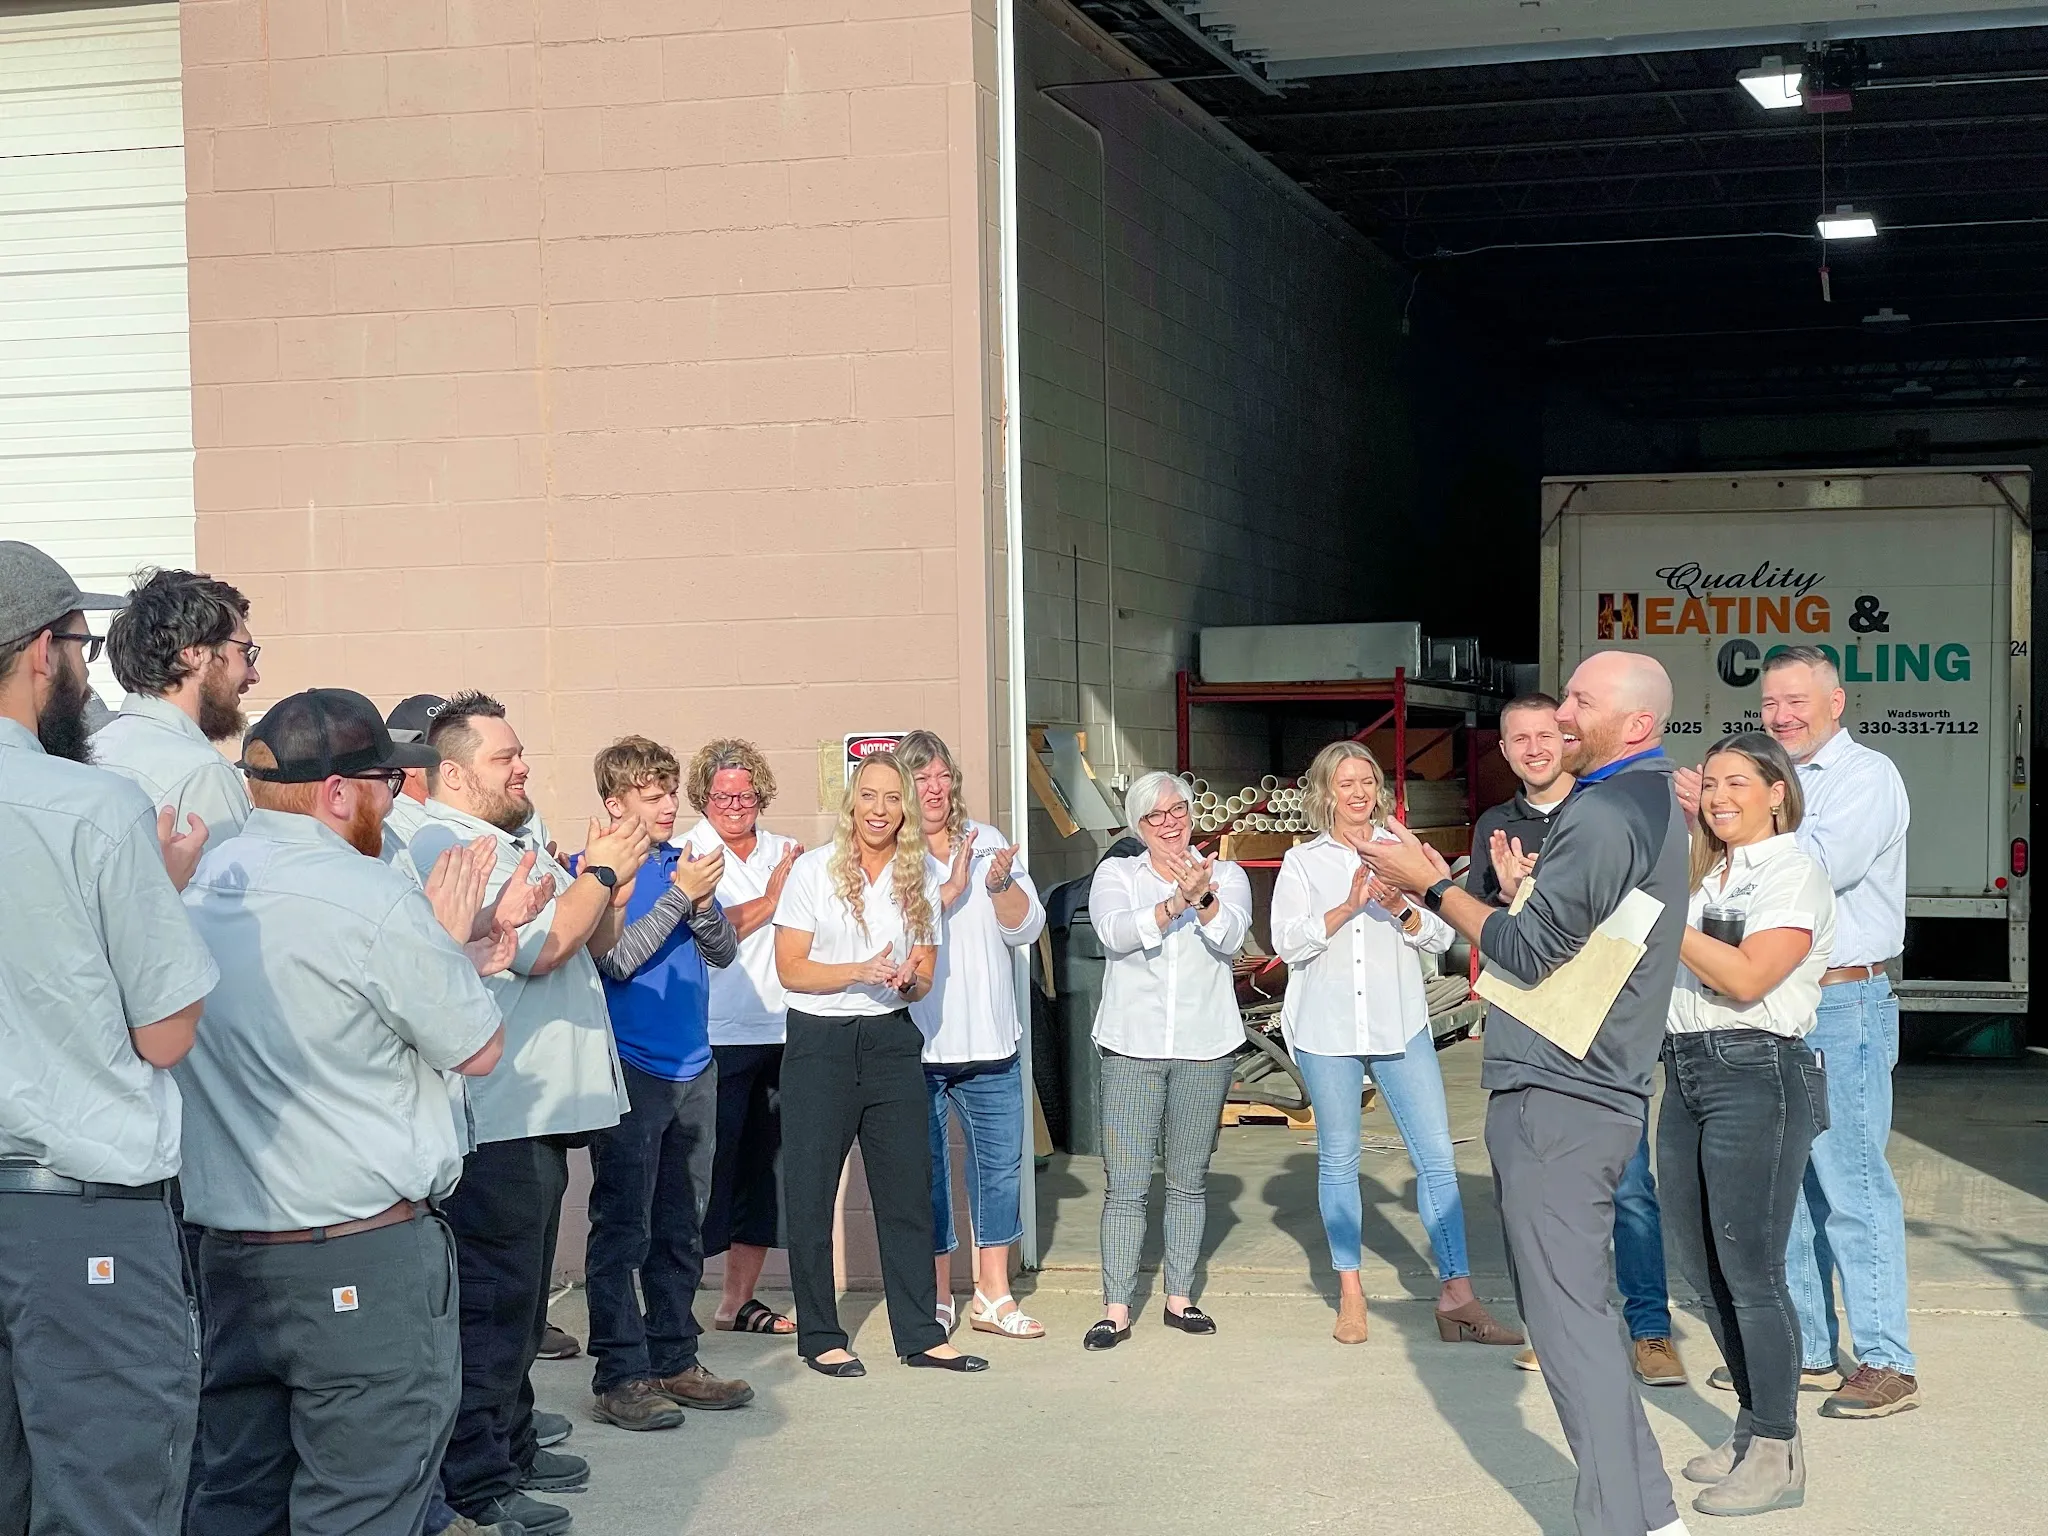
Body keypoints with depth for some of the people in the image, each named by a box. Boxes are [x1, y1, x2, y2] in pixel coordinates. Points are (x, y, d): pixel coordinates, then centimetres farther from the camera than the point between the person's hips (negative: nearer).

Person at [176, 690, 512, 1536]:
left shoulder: (199, 884, 6)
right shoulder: (371, 897, -16)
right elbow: (477, 1048, -6)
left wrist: (447, 948, 18)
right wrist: (454, 943, 8)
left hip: (228, 1245, 7)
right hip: (363, 1259, -7)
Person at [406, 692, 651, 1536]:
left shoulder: (515, 843, 18)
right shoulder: (445, 847, -14)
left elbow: (591, 943, 22)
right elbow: (537, 950, -23)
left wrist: (611, 887, 3)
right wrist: (602, 872, -11)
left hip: (537, 1113, 10)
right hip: (497, 1119, -10)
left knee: (521, 1294, 18)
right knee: (494, 1299, -6)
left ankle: (511, 1443, 28)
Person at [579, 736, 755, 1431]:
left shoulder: (679, 863, 12)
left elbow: (723, 953, 10)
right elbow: (617, 960, -16)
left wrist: (704, 902, -9)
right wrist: (680, 895, -16)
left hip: (692, 1067, 7)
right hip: (631, 1071, -7)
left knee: (681, 1228, 12)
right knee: (623, 1230, -4)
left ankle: (675, 1362, 20)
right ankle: (619, 1377, -1)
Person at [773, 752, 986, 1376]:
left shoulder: (919, 879, 8)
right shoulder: (813, 869, -3)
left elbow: (923, 978, 12)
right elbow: (790, 969, -6)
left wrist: (908, 979, -11)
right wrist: (859, 972, -19)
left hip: (891, 1042, 4)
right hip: (819, 1043, -3)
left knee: (908, 1190, 5)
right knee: (811, 1195, 2)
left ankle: (920, 1335, 13)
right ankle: (820, 1337, 13)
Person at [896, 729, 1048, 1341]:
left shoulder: (990, 843, 10)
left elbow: (1027, 926, 6)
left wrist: (1001, 885, -12)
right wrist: (952, 889, -18)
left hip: (989, 1040, 5)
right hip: (913, 1042, -4)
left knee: (1001, 1161, 8)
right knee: (925, 1169, 3)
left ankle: (993, 1294, 19)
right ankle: (937, 1297, 16)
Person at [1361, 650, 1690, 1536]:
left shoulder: (1603, 817, -17)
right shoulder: (1653, 801, 17)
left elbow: (1532, 953, -16)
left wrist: (1432, 884, -8)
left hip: (1556, 1098, -11)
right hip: (1597, 1089, 11)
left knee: (1566, 1315, -7)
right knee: (1572, 1307, 15)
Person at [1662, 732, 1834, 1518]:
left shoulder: (1792, 872, -6)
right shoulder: (1703, 873, 18)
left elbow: (1746, 977, -18)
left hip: (1755, 1076, -8)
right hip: (1685, 1076, 8)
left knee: (1750, 1271, -7)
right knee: (1707, 1270, 11)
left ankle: (1778, 1455, 0)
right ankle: (1752, 1428, 23)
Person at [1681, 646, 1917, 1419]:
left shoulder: (1866, 777, -7)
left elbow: (1818, 864, -22)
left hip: (1843, 1006, -8)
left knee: (1850, 1185, -7)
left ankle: (1886, 1362, 0)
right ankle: (1804, 1348, 21)